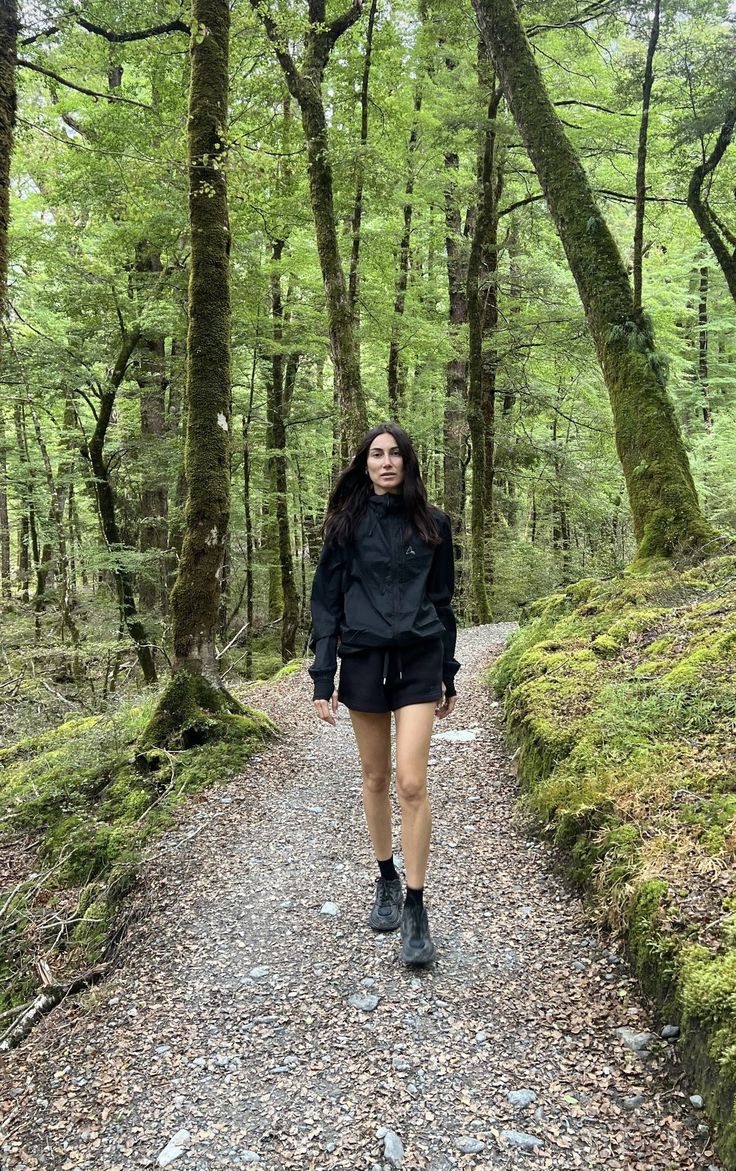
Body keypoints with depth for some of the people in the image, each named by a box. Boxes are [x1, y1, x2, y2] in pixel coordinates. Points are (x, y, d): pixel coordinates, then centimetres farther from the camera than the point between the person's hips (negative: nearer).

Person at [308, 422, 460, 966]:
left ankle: (416, 907, 4)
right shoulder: (347, 522, 2)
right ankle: (386, 879, 31)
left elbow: (442, 600, 10)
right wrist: (323, 677, -6)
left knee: (412, 784, -8)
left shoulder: (432, 523, 4)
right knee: (376, 778, 11)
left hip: (418, 661, 0)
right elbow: (326, 601, 1)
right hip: (363, 661, 1)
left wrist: (449, 675, 11)